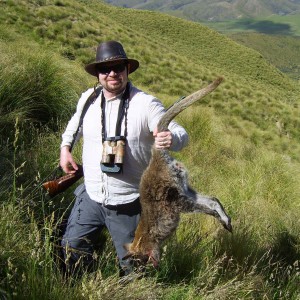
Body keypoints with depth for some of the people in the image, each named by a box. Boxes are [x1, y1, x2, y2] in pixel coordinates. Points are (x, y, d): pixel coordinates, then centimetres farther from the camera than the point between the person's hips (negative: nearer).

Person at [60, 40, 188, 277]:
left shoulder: (146, 104, -15)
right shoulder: (88, 99, 0)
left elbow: (181, 134, -20)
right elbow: (75, 124, 23)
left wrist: (171, 139, -43)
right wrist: (65, 147, 7)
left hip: (128, 204, -4)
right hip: (90, 197, 4)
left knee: (132, 267, 12)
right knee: (72, 250, 15)